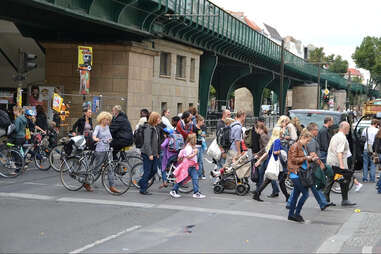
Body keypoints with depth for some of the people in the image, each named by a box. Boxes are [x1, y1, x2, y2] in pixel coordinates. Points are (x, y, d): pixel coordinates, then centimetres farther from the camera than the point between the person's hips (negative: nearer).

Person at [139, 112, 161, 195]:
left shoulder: (155, 128, 14)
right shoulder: (148, 128, -15)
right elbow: (147, 142, -21)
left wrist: (157, 153, 19)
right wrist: (150, 154, -24)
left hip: (153, 154, 9)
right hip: (147, 154, -9)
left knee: (154, 170, 11)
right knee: (147, 171, -2)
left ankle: (142, 182, 28)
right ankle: (143, 189, 8)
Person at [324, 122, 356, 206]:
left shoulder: (334, 136, 17)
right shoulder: (342, 137, -13)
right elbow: (339, 152, -23)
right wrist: (341, 165, -28)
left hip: (330, 162, 9)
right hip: (338, 163, -9)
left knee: (330, 180, 10)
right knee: (344, 181, 1)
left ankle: (325, 199, 9)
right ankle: (345, 200, 4)